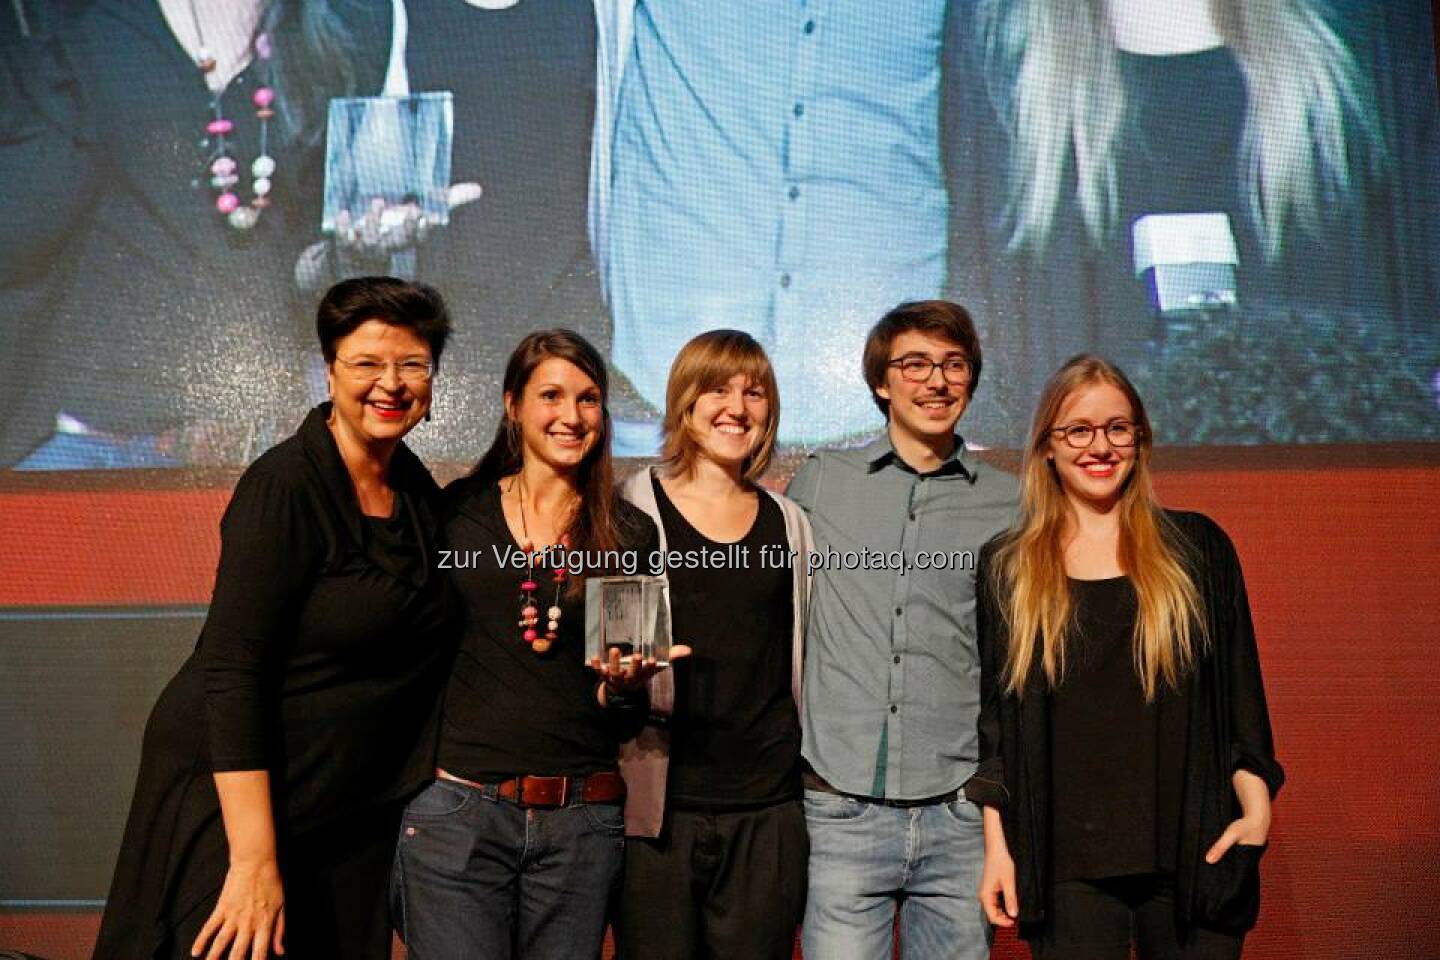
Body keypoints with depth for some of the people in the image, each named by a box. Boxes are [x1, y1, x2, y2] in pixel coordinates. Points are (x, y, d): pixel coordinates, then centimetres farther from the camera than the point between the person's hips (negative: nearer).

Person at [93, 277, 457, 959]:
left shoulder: (420, 493, 4)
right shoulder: (284, 486, -17)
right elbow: (231, 671, -22)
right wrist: (254, 862, -25)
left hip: (354, 812, 7)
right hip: (232, 797, -6)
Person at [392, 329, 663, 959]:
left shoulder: (630, 533, 5)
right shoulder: (454, 512, 4)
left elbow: (624, 725, 8)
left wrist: (623, 688, -13)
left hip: (580, 823, 1)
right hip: (457, 808, -1)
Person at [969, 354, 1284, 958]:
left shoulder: (1197, 547, 5)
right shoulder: (1005, 567, 5)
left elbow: (1240, 688, 7)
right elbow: (991, 716, 5)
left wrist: (1256, 806, -4)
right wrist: (996, 844, 1)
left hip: (1192, 856, 1)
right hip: (1066, 864, 0)